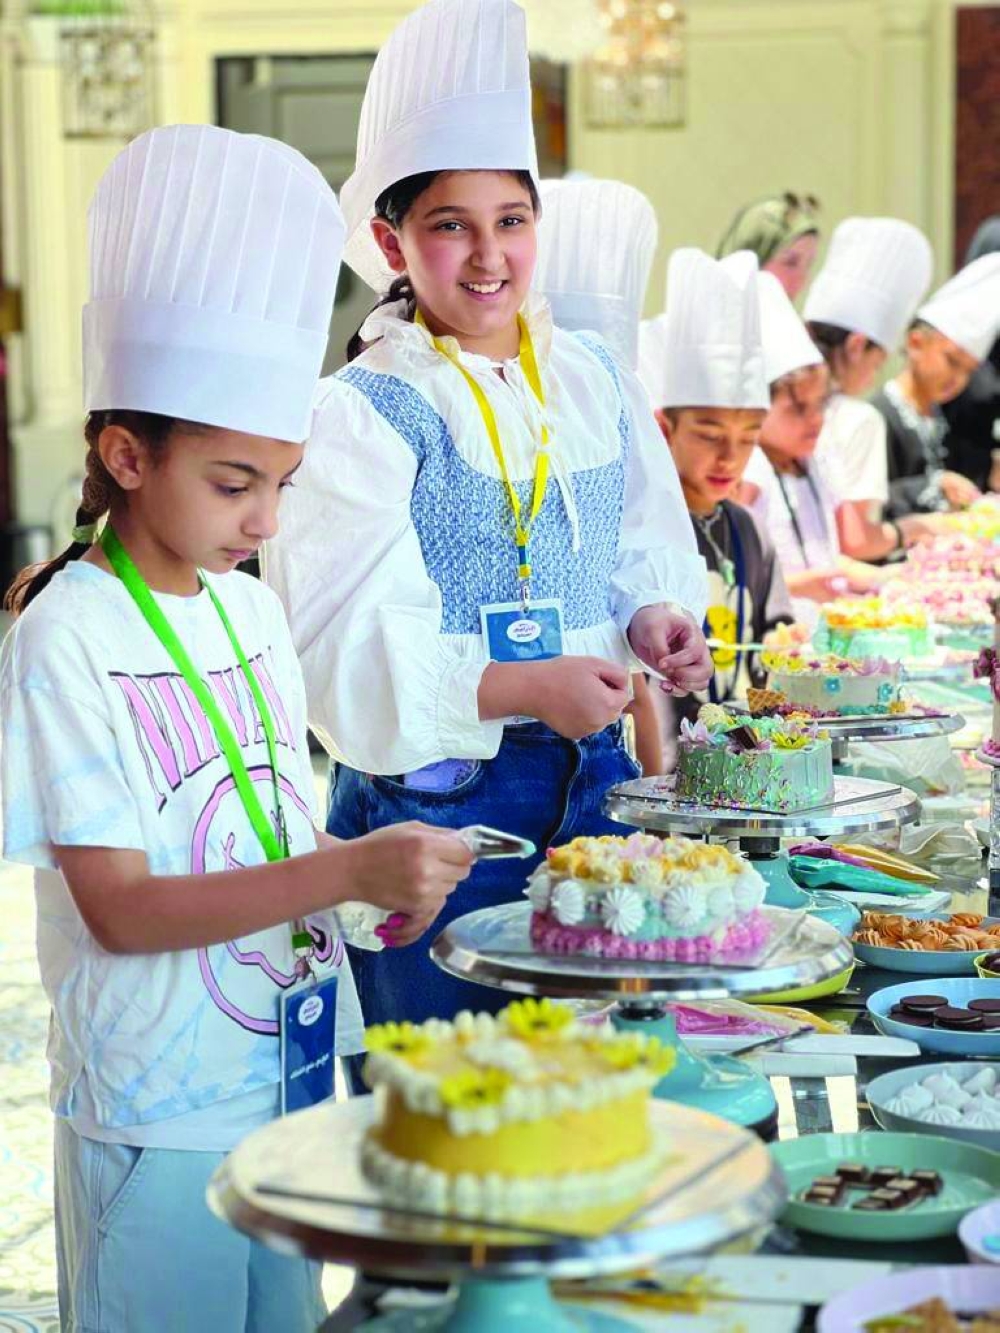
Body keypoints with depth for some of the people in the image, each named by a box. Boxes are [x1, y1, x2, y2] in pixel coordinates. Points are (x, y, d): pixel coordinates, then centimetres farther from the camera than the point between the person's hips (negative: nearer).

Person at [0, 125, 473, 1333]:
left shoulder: (251, 610, 7)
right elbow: (116, 905, -20)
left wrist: (376, 874, -4)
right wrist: (345, 871, -28)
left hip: (291, 1082, 7)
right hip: (158, 1121, -7)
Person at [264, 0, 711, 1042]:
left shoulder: (595, 382, 9)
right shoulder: (359, 415, -10)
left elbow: (646, 555, 18)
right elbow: (344, 650, -17)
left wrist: (655, 624, -4)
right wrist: (524, 690, -25)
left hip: (591, 781, 6)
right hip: (434, 803, -5)